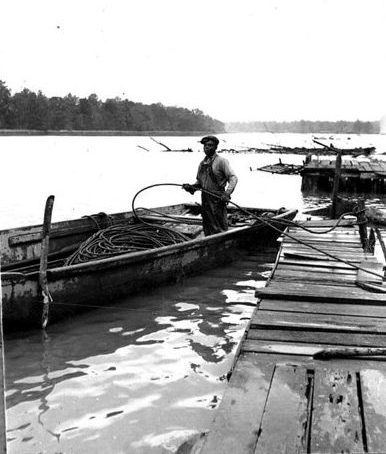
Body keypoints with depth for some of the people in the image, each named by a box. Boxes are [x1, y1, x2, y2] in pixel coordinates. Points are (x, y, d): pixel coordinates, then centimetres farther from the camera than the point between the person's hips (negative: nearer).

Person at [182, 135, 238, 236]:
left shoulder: (221, 161, -7)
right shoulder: (202, 163, 14)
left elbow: (233, 178, -14)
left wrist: (227, 193, -27)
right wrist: (192, 187, 4)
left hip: (218, 200, -7)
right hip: (205, 199, 7)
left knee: (219, 230, -5)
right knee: (207, 229, 12)